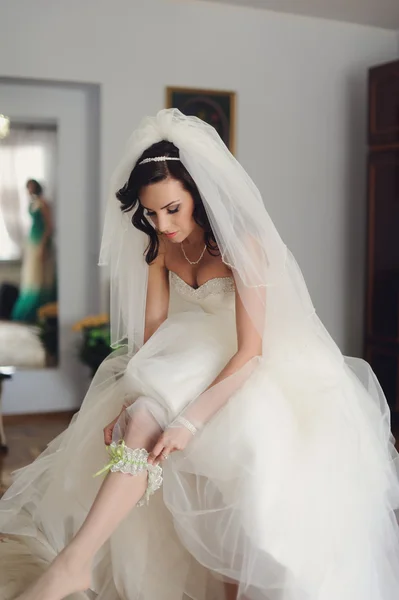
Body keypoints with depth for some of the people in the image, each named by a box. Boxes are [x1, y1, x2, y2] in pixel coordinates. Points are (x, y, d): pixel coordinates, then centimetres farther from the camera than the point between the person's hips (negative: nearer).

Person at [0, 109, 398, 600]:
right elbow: (151, 328, -2)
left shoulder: (243, 245, -21)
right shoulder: (159, 244, -1)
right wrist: (129, 399, -17)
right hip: (189, 359, 5)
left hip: (250, 369, -4)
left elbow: (250, 350, -24)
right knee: (141, 419, -25)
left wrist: (191, 419, -32)